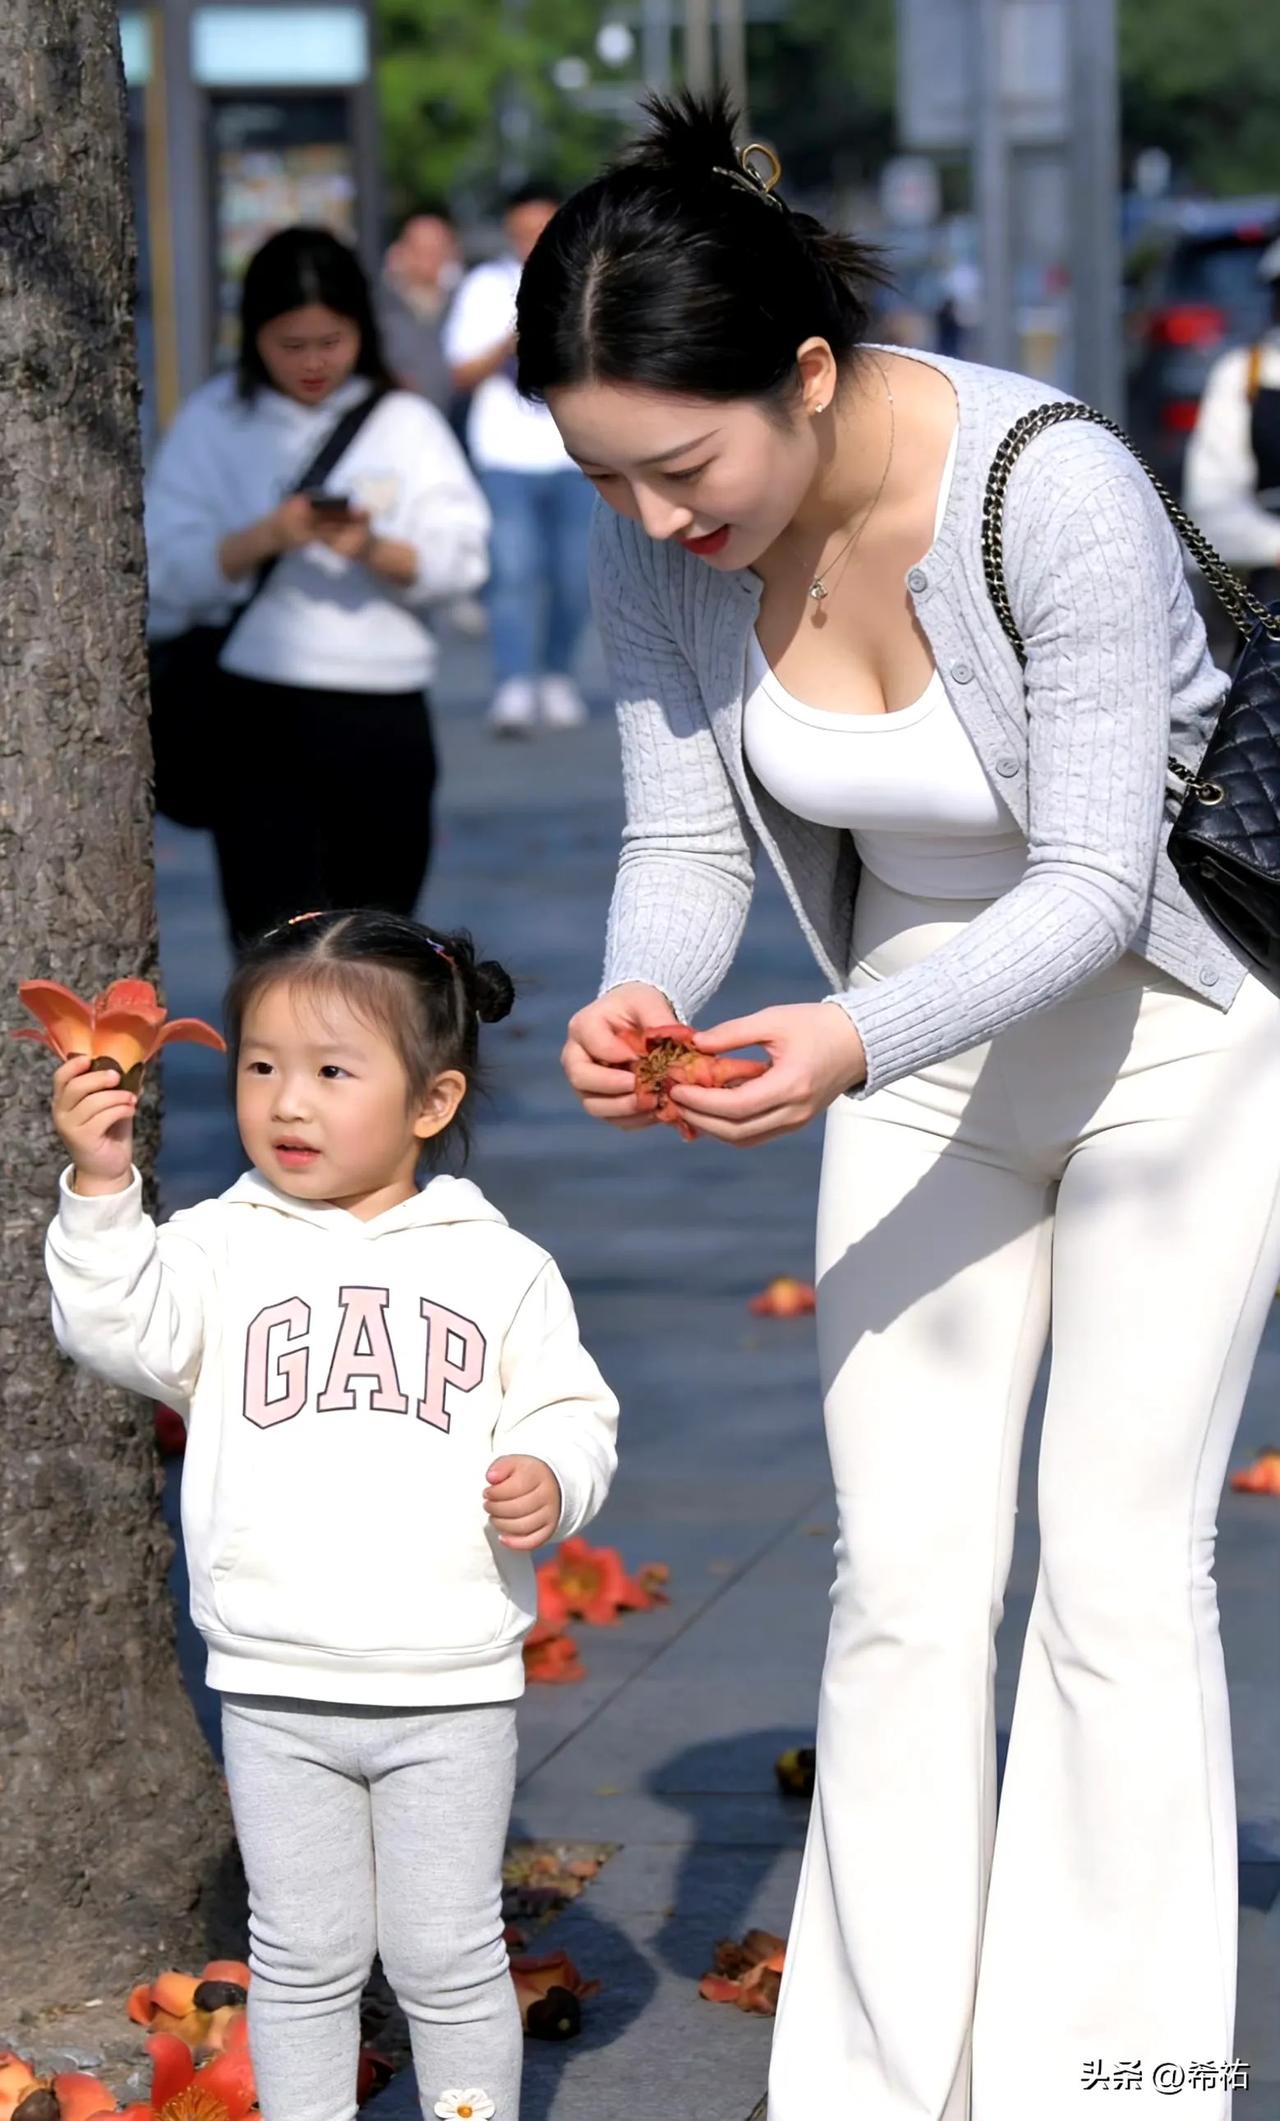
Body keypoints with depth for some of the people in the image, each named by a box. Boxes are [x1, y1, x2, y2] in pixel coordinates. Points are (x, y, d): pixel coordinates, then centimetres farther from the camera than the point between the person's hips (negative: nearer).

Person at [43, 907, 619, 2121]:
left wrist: (552, 1479, -15)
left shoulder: (498, 1269, 3)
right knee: (301, 1955, 10)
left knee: (446, 1954, 7)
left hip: (449, 1688, -1)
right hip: (276, 1690, 1)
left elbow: (570, 1412, 6)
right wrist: (101, 1191, -24)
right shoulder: (225, 1249, 2)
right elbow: (120, 1328, -12)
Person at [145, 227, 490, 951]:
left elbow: (461, 559, -1)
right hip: (259, 709, -2)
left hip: (385, 709, 2)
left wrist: (375, 551, -20)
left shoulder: (405, 423, 7)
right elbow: (168, 569, -3)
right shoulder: (213, 423, 4)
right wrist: (262, 539, -19)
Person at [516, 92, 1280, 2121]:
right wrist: (643, 998, -28)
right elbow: (686, 833, -6)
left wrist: (852, 1041, -42)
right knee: (903, 1579, 0)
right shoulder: (658, 542, -15)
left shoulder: (1056, 492, -31)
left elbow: (1095, 883, -28)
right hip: (920, 1039, 5)